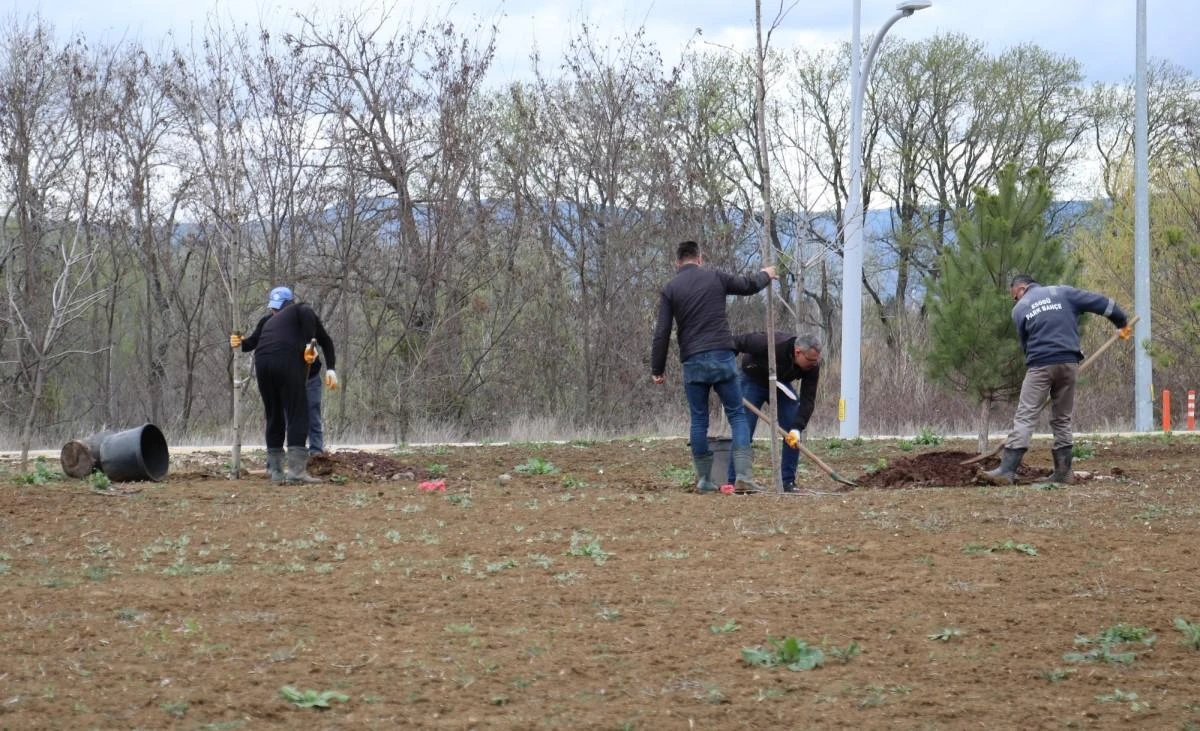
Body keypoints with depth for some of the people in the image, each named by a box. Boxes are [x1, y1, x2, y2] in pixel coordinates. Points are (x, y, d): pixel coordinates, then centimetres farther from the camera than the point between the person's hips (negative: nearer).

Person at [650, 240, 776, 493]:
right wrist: (765, 275, 44)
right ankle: (743, 475, -7)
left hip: (693, 362, 0)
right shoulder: (715, 277, 5)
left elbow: (662, 333, 0)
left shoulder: (670, 289, 3)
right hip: (722, 357, 0)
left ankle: (705, 480, 9)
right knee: (737, 415, 5)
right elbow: (748, 285, 21)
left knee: (699, 420, 9)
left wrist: (657, 369, 8)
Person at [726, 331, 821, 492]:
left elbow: (808, 399, -24)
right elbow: (739, 341, -27)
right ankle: (733, 482, -8)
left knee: (793, 431, -9)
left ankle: (788, 482, -2)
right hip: (753, 380, -4)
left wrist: (797, 427, -35)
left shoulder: (813, 365, -25)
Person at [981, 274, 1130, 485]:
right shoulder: (1062, 293, 13)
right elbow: (1100, 302, 11)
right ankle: (1063, 471, 12)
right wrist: (1122, 322, 23)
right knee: (1062, 419, 14)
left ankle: (1007, 470, -16)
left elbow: (1025, 344, 12)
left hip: (1040, 365, -3)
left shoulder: (1020, 309, 9)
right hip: (1068, 363, 3)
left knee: (1024, 417, -6)